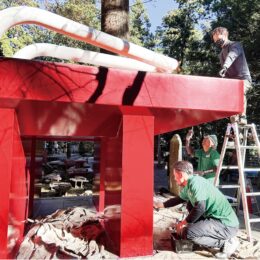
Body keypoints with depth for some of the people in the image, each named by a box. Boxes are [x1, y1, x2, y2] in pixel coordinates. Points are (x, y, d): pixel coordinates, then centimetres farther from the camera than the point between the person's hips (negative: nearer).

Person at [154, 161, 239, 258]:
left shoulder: (195, 182, -19)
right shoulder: (188, 185, 9)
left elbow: (200, 208, -30)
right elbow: (179, 199, 28)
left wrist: (184, 223, -15)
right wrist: (161, 205, 29)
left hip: (227, 225, -9)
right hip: (216, 218, 10)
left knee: (186, 232, -21)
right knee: (190, 204, 19)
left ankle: (226, 242, -5)